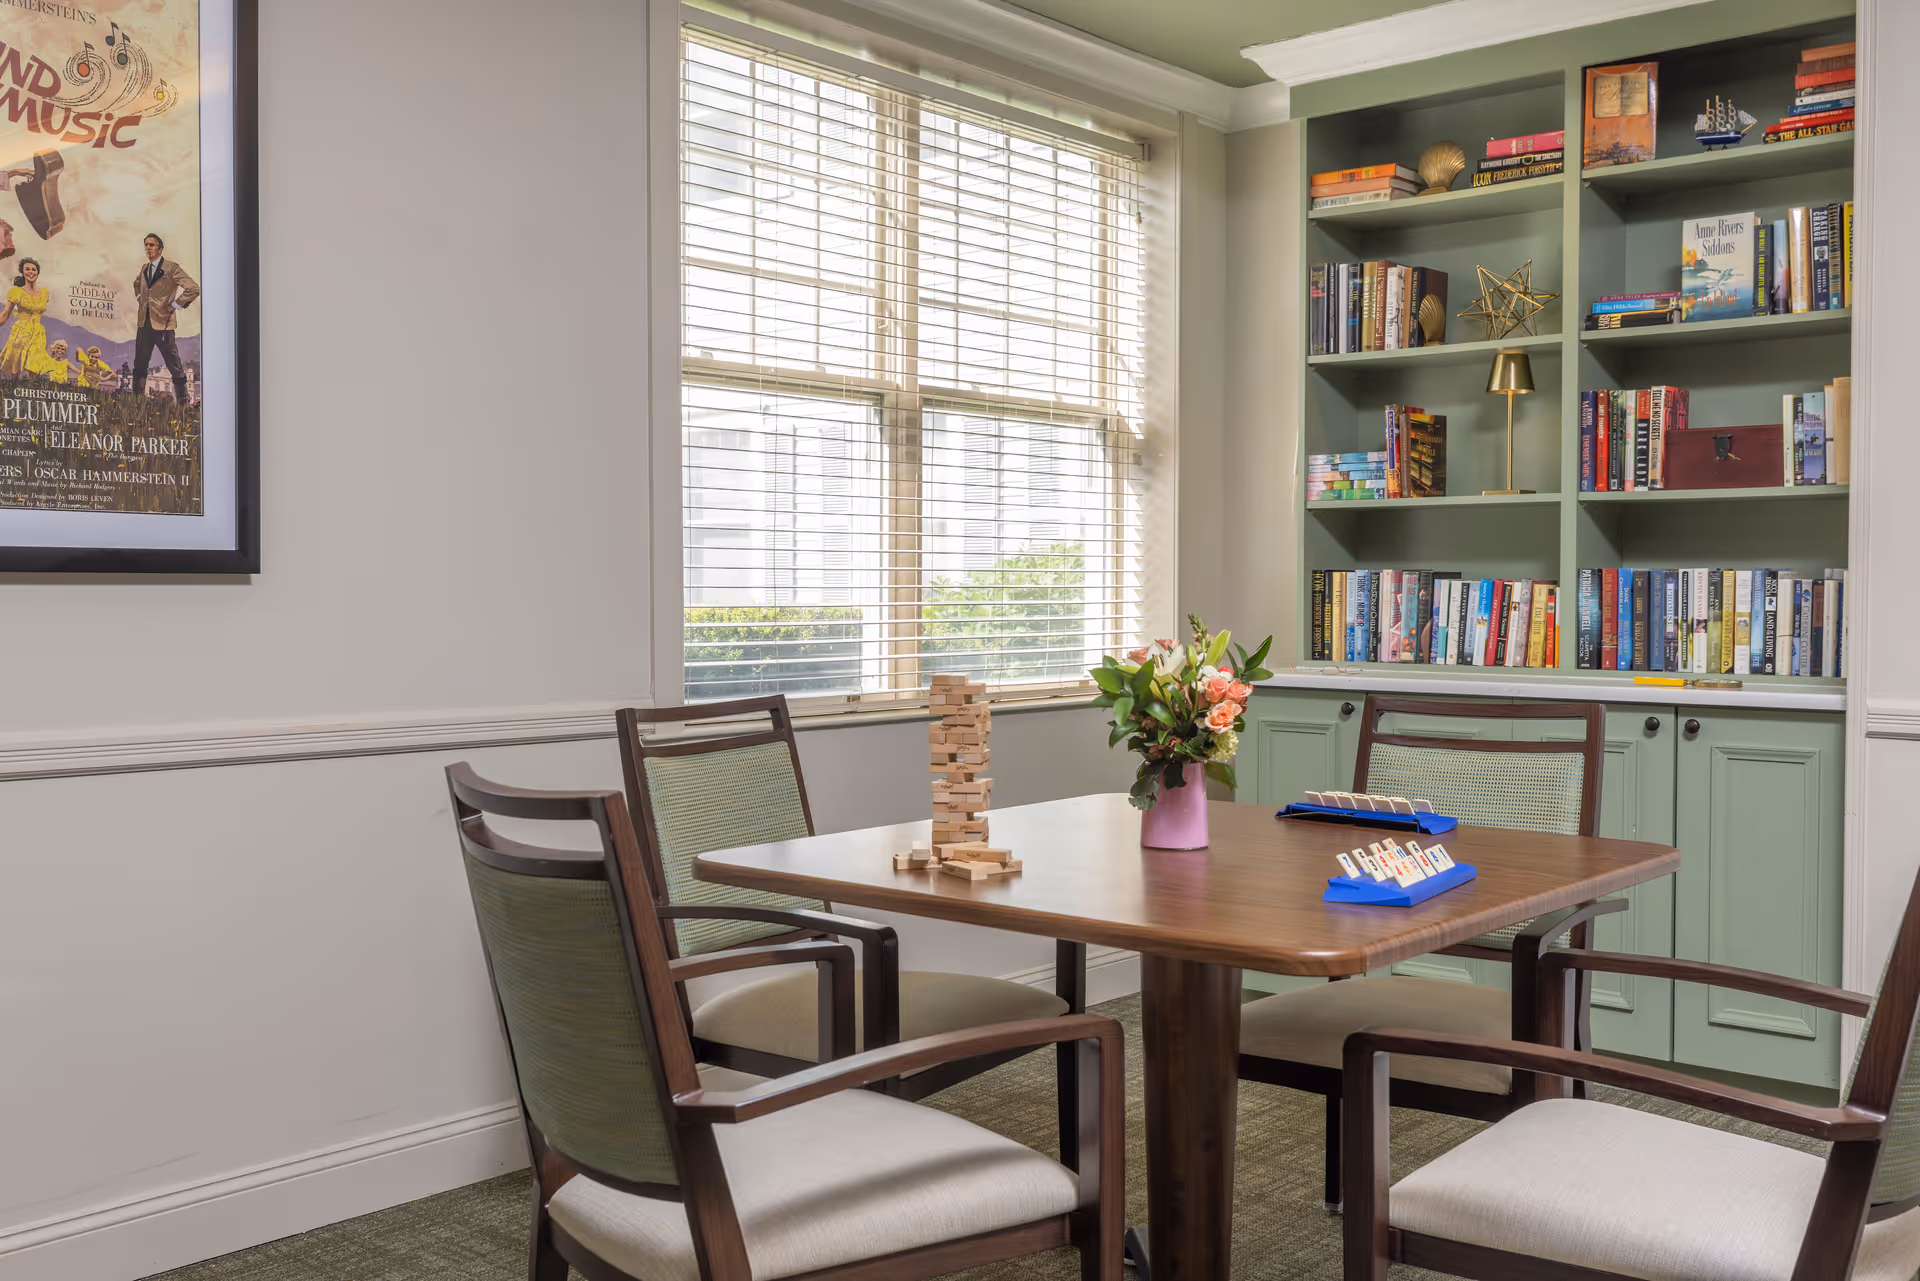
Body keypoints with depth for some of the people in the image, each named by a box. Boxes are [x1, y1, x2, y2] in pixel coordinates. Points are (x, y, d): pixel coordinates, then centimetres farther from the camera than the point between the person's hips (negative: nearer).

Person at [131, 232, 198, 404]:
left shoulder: (171, 268, -8)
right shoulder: (144, 269, 13)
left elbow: (193, 289, -16)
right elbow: (137, 283, 37)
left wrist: (175, 305, -12)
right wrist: (139, 297, 19)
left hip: (162, 324, -7)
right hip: (144, 324, 7)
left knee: (175, 366, -2)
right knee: (140, 365, 11)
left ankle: (182, 402, 4)